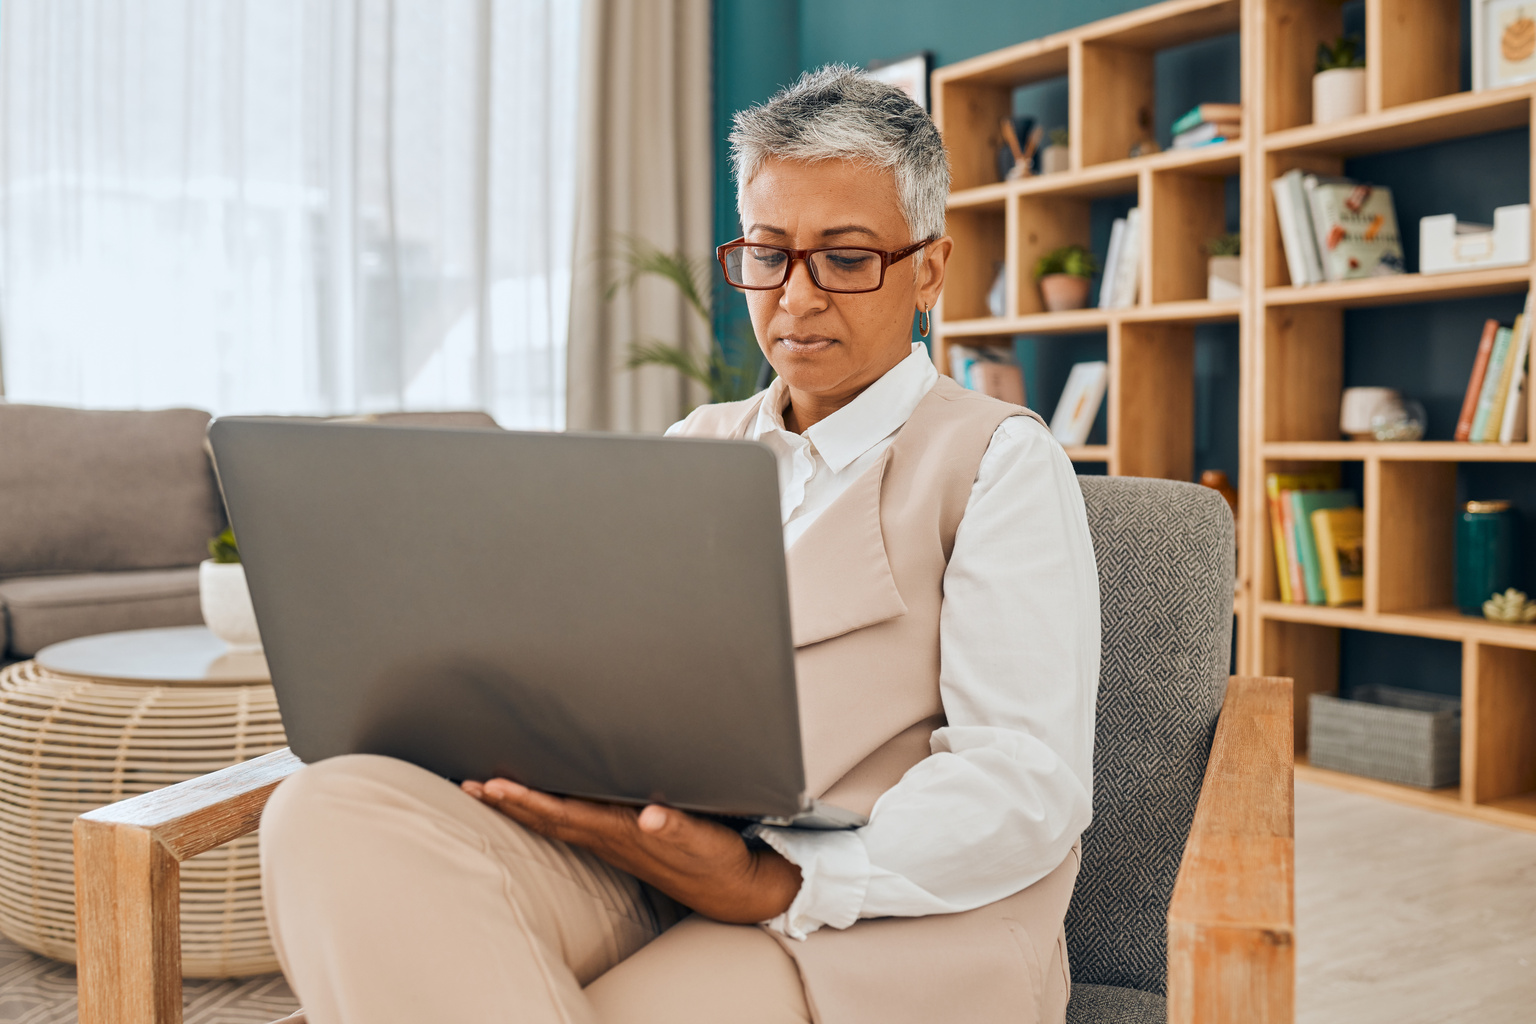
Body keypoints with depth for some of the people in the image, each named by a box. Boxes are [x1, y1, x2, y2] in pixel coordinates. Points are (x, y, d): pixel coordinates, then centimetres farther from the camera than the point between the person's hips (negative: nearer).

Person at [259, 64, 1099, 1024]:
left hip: (872, 912, -5)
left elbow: (1029, 783, -8)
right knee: (333, 812, -25)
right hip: (631, 854, 6)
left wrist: (771, 886, -21)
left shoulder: (1000, 460, 4)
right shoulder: (694, 444, 23)